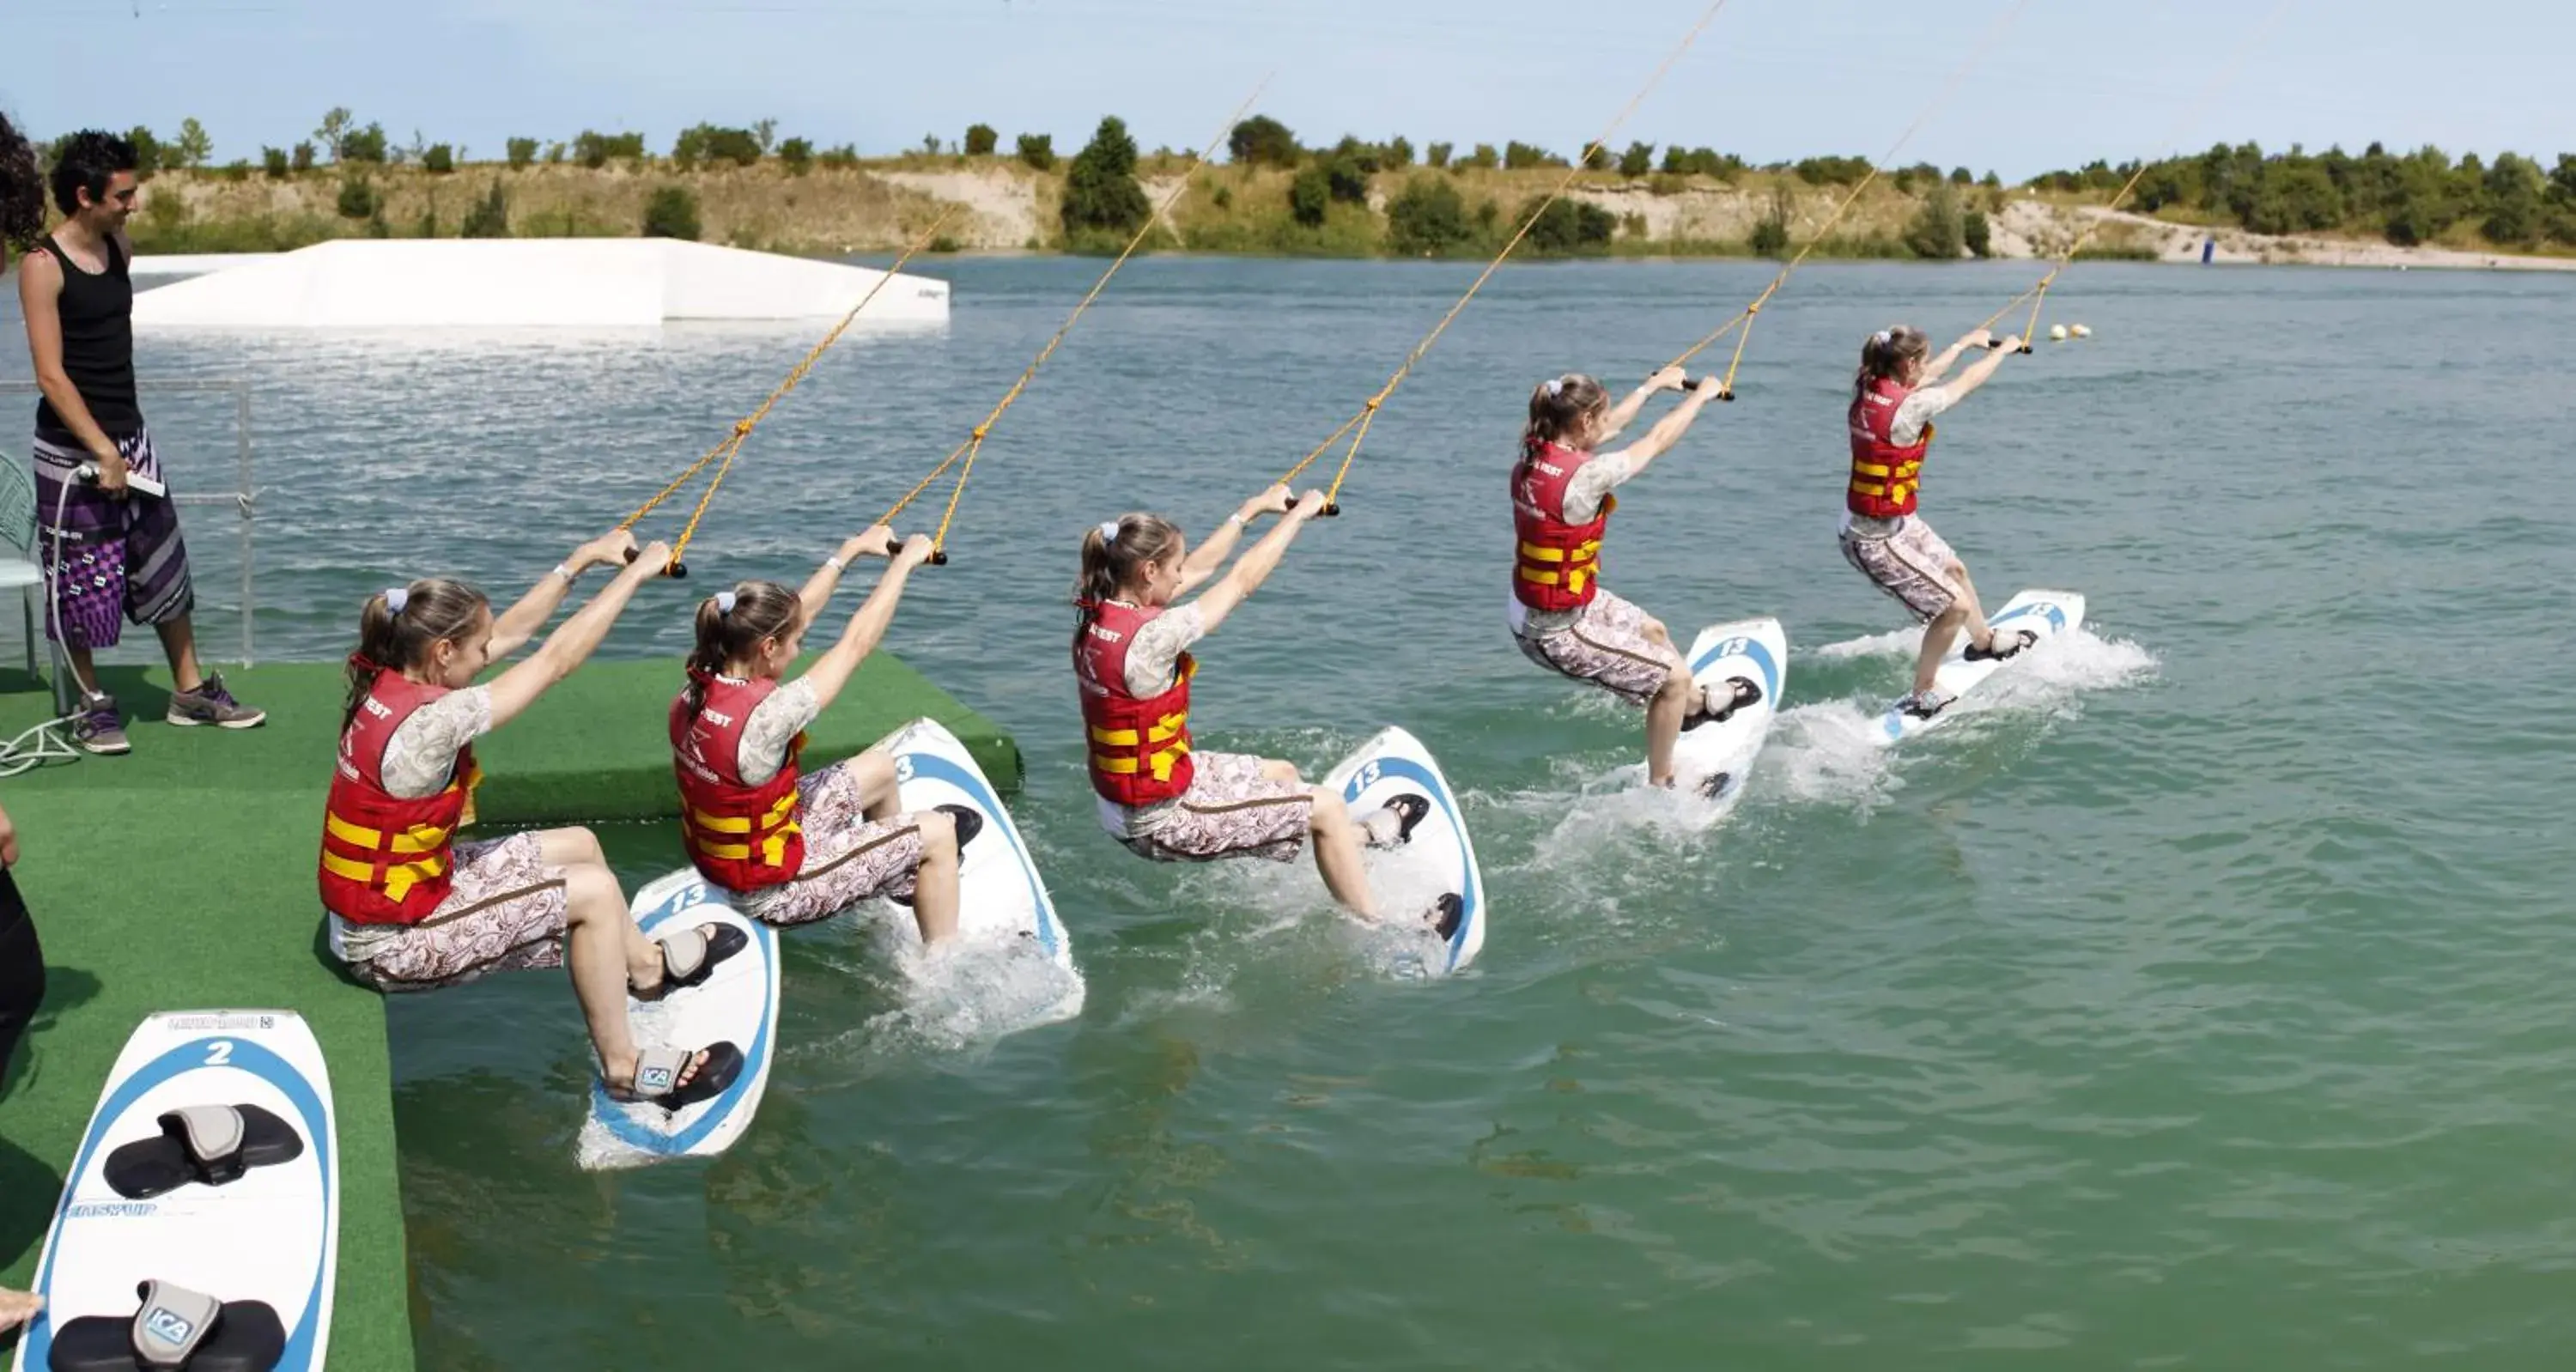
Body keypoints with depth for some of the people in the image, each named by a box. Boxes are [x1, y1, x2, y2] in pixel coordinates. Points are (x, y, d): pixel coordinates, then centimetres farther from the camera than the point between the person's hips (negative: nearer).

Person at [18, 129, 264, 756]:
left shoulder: (120, 248, 5)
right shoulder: (43, 267, -15)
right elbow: (50, 375, -18)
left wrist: (122, 441, 17)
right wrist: (102, 450, -21)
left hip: (129, 433, 7)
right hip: (72, 447, -7)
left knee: (164, 564, 10)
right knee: (80, 582, 3)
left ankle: (190, 690, 20)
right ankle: (91, 704, 17)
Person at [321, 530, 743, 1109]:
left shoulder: (392, 679, -5)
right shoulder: (429, 722, -31)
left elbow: (513, 631, 5)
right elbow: (557, 659, -26)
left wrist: (583, 559, 3)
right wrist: (636, 572, -19)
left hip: (412, 878, 10)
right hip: (392, 942, -10)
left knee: (579, 845, 18)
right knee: (594, 892, -9)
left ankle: (646, 963, 40)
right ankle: (623, 1067, 4)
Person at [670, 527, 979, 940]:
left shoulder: (701, 686, -11)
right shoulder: (764, 716, -35)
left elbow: (793, 615, 2)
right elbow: (856, 643, -26)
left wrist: (851, 550, 10)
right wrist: (905, 561, -15)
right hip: (771, 892, -8)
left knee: (880, 769, 24)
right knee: (939, 834, 4)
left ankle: (903, 879, 50)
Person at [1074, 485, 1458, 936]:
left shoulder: (1099, 612, -5)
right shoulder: (1151, 637, -31)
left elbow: (1200, 568, 8)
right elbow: (1243, 579, -21)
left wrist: (1254, 508, 15)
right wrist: (1299, 514, -8)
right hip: (1159, 819, -9)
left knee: (1281, 774, 28)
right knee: (1324, 807, 3)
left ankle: (1361, 834, 55)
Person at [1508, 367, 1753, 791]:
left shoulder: (1535, 454, -5)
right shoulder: (1585, 476, -30)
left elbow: (1609, 427, 14)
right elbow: (1658, 440, -15)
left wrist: (1654, 384, 27)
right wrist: (1701, 394, 3)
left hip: (1528, 606, 9)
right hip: (1556, 631, -9)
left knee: (1652, 630, 29)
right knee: (1673, 675, 4)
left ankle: (1696, 704, 57)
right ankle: (1661, 786, 22)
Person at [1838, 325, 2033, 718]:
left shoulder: (1866, 389, -2)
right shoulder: (1910, 406, -26)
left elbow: (1927, 376, 18)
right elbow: (1967, 382, -10)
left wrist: (1966, 342, 32)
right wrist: (2003, 350, 9)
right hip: (1876, 540, -10)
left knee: (1955, 569, 28)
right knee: (1954, 605, -2)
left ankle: (1984, 642, 54)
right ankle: (1921, 696, 15)